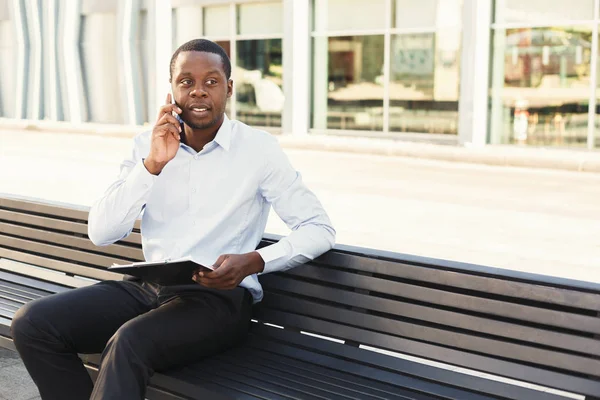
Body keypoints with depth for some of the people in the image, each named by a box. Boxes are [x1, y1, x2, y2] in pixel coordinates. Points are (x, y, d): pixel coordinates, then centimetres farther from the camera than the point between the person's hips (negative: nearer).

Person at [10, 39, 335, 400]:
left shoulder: (259, 149, -4)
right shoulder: (148, 144, 7)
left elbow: (320, 229, -5)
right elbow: (100, 233, -2)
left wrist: (253, 261, -21)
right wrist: (152, 165, -14)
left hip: (220, 296, -5)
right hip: (147, 287, 5)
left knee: (129, 342, -34)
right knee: (33, 323, -14)